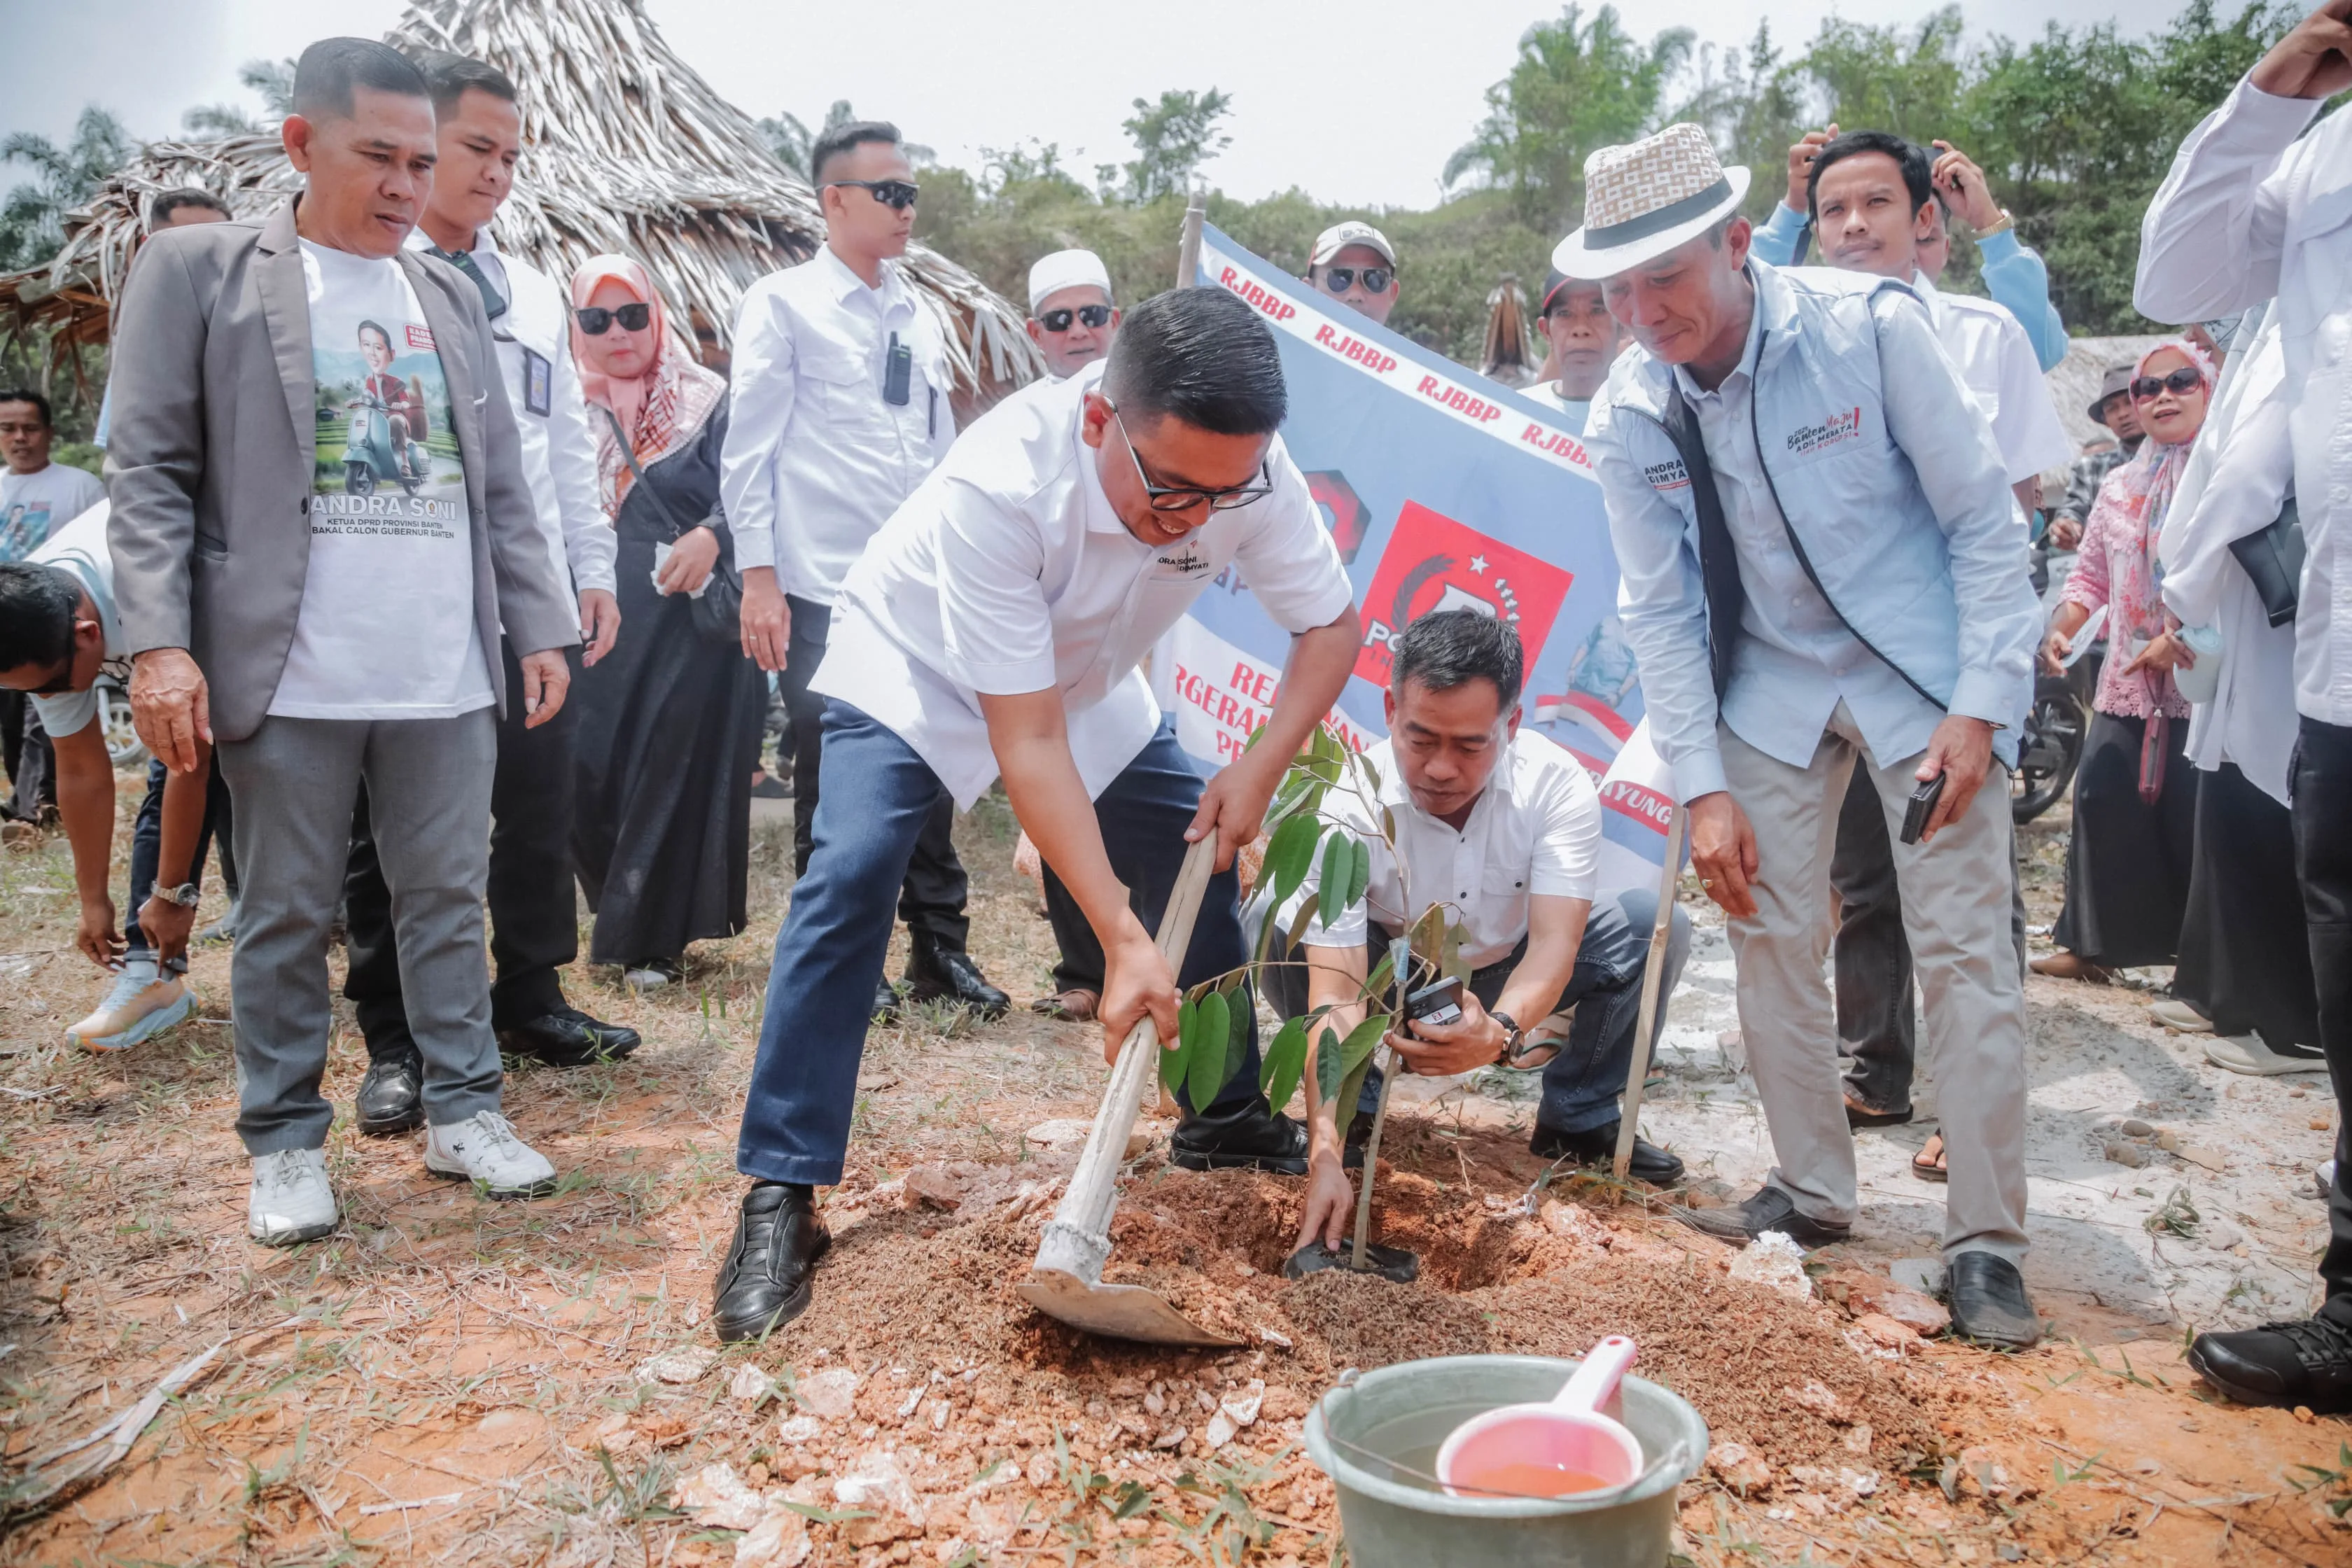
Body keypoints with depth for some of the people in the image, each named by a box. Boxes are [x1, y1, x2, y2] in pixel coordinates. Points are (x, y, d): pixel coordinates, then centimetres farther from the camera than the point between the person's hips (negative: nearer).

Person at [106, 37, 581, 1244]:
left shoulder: (451, 295, 15)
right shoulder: (196, 268, 2)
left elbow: (500, 486, 15)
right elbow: (148, 472, -3)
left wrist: (541, 627, 9)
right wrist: (158, 644, -13)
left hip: (449, 678, 4)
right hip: (290, 678, -3)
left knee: (448, 900, 9)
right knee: (285, 917, 6)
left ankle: (462, 1113, 20)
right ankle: (286, 1143, 19)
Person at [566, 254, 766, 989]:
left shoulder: (706, 402, 4)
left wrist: (711, 536, -25)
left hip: (690, 620, -2)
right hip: (594, 622, 3)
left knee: (675, 773, -3)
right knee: (591, 773, -1)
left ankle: (650, 937, 9)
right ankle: (622, 919, 21)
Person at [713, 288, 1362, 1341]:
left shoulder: (1244, 467, -28)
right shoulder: (998, 484, -42)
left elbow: (1332, 625, -13)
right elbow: (1026, 740, -39)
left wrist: (1258, 773, -28)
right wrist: (1122, 940, -42)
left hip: (1089, 681, 5)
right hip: (916, 671, -5)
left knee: (1203, 865, 2)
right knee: (849, 880, -22)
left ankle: (1229, 1123, 22)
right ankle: (780, 1197, -15)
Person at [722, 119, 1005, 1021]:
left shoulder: (917, 318, 14)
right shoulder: (784, 305, -2)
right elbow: (748, 447, -5)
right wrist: (759, 576, -11)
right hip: (824, 590, -5)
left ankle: (938, 949, 20)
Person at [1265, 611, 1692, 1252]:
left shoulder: (1558, 786, -26)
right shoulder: (1348, 808, -32)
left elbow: (1553, 942, -35)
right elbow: (1335, 995, -37)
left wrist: (1500, 1033, -58)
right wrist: (1326, 1157, -47)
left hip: (1506, 989, 2)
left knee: (1656, 926, -24)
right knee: (1277, 933, -31)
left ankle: (1577, 1121, -3)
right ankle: (1355, 1113, -5)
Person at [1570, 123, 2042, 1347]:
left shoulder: (1871, 328, -19)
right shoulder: (1628, 417, -10)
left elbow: (1982, 520, -12)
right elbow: (1659, 610, -4)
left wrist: (1979, 706, -17)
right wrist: (1704, 786, -8)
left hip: (1923, 672, -3)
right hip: (1771, 683, 4)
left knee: (1964, 944, -5)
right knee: (1769, 934, 5)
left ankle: (1986, 1242, 4)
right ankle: (1813, 1192, 22)